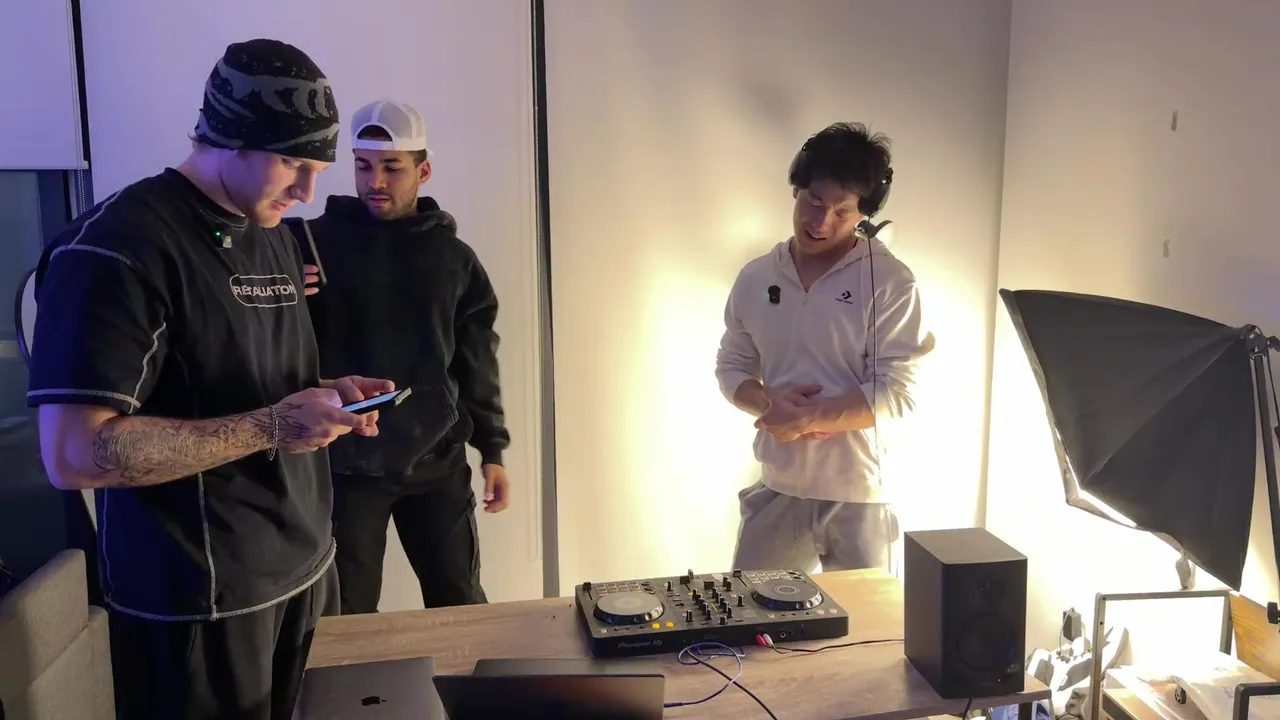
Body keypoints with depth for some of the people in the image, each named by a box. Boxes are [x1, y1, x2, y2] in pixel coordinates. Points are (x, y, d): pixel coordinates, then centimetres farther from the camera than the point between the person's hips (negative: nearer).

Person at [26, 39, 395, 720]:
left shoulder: (274, 237, 10)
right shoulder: (117, 247, -17)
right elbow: (73, 454, -23)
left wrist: (328, 396, -1)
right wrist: (272, 426, -25)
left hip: (302, 572, 8)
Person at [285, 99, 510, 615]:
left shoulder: (454, 257, 5)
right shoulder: (314, 242, -2)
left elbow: (477, 365, 8)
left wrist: (492, 450, 6)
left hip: (437, 460, 2)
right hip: (347, 462, -1)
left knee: (462, 605, 13)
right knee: (348, 614, 10)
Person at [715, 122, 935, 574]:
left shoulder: (890, 282, -9)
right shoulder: (756, 278, 4)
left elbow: (896, 392, -13)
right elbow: (730, 368, 10)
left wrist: (807, 418, -19)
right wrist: (771, 404, -10)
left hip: (858, 496, -3)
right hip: (776, 491, 4)